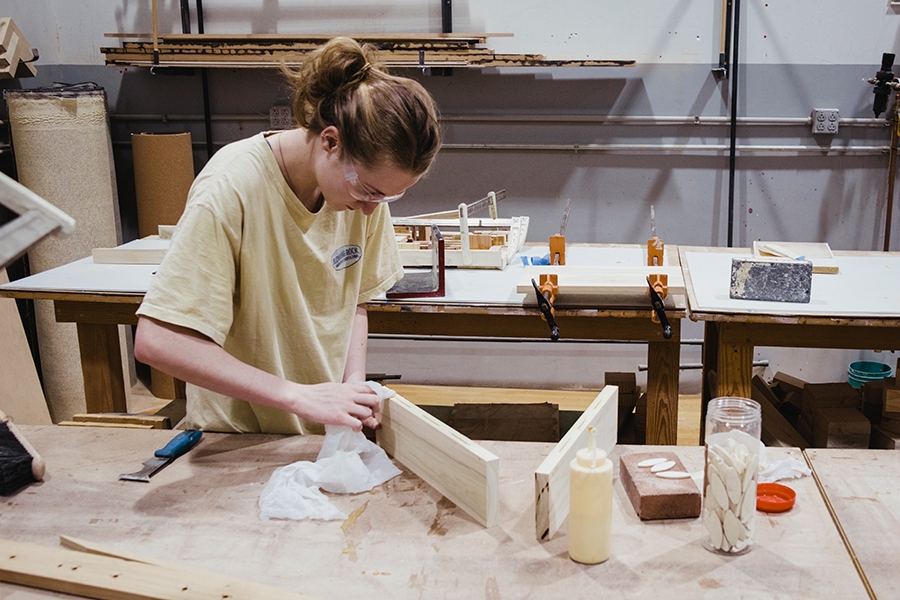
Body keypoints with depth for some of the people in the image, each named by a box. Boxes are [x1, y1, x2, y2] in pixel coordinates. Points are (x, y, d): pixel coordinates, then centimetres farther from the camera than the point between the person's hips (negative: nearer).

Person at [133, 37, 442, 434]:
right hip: (238, 442, -2)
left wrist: (354, 381, -10)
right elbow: (157, 342, -26)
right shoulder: (232, 188, -23)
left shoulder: (366, 179, -6)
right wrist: (299, 397, -29)